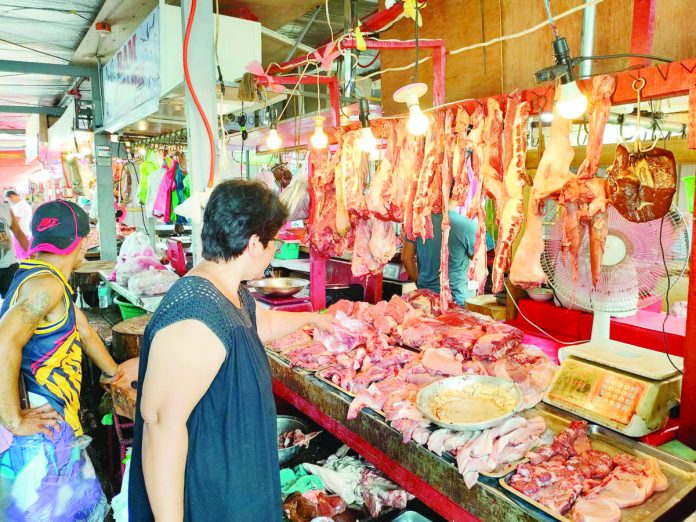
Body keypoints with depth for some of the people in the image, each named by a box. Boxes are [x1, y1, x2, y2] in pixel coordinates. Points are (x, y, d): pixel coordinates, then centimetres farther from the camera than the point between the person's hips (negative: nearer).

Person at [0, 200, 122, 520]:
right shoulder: (46, 284, -21)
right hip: (39, 426, -9)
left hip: (54, 418, 9)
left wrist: (113, 372, 32)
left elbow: (84, 332, 22)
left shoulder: (48, 278, 12)